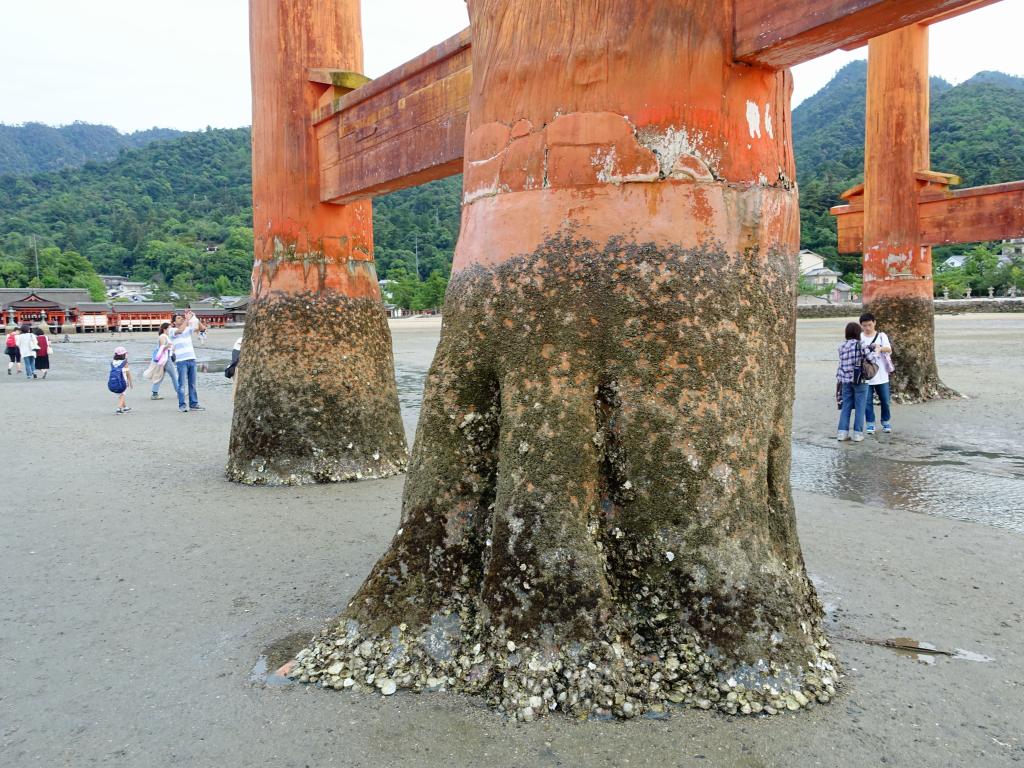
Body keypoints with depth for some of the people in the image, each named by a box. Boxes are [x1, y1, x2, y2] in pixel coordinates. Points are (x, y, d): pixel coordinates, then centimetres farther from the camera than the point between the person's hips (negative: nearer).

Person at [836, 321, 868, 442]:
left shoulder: (842, 346, 5)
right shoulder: (861, 345, -10)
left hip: (846, 380, 4)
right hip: (860, 380, -4)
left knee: (846, 407, 9)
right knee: (859, 407, 4)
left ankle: (842, 432, 8)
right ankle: (858, 433, 7)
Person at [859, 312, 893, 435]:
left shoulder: (881, 336, 0)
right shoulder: (859, 338, 0)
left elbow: (889, 349, -16)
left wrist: (881, 348, -37)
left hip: (881, 375, 1)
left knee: (885, 400, 10)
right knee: (867, 401, 1)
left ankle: (886, 422, 26)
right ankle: (870, 424, 12)